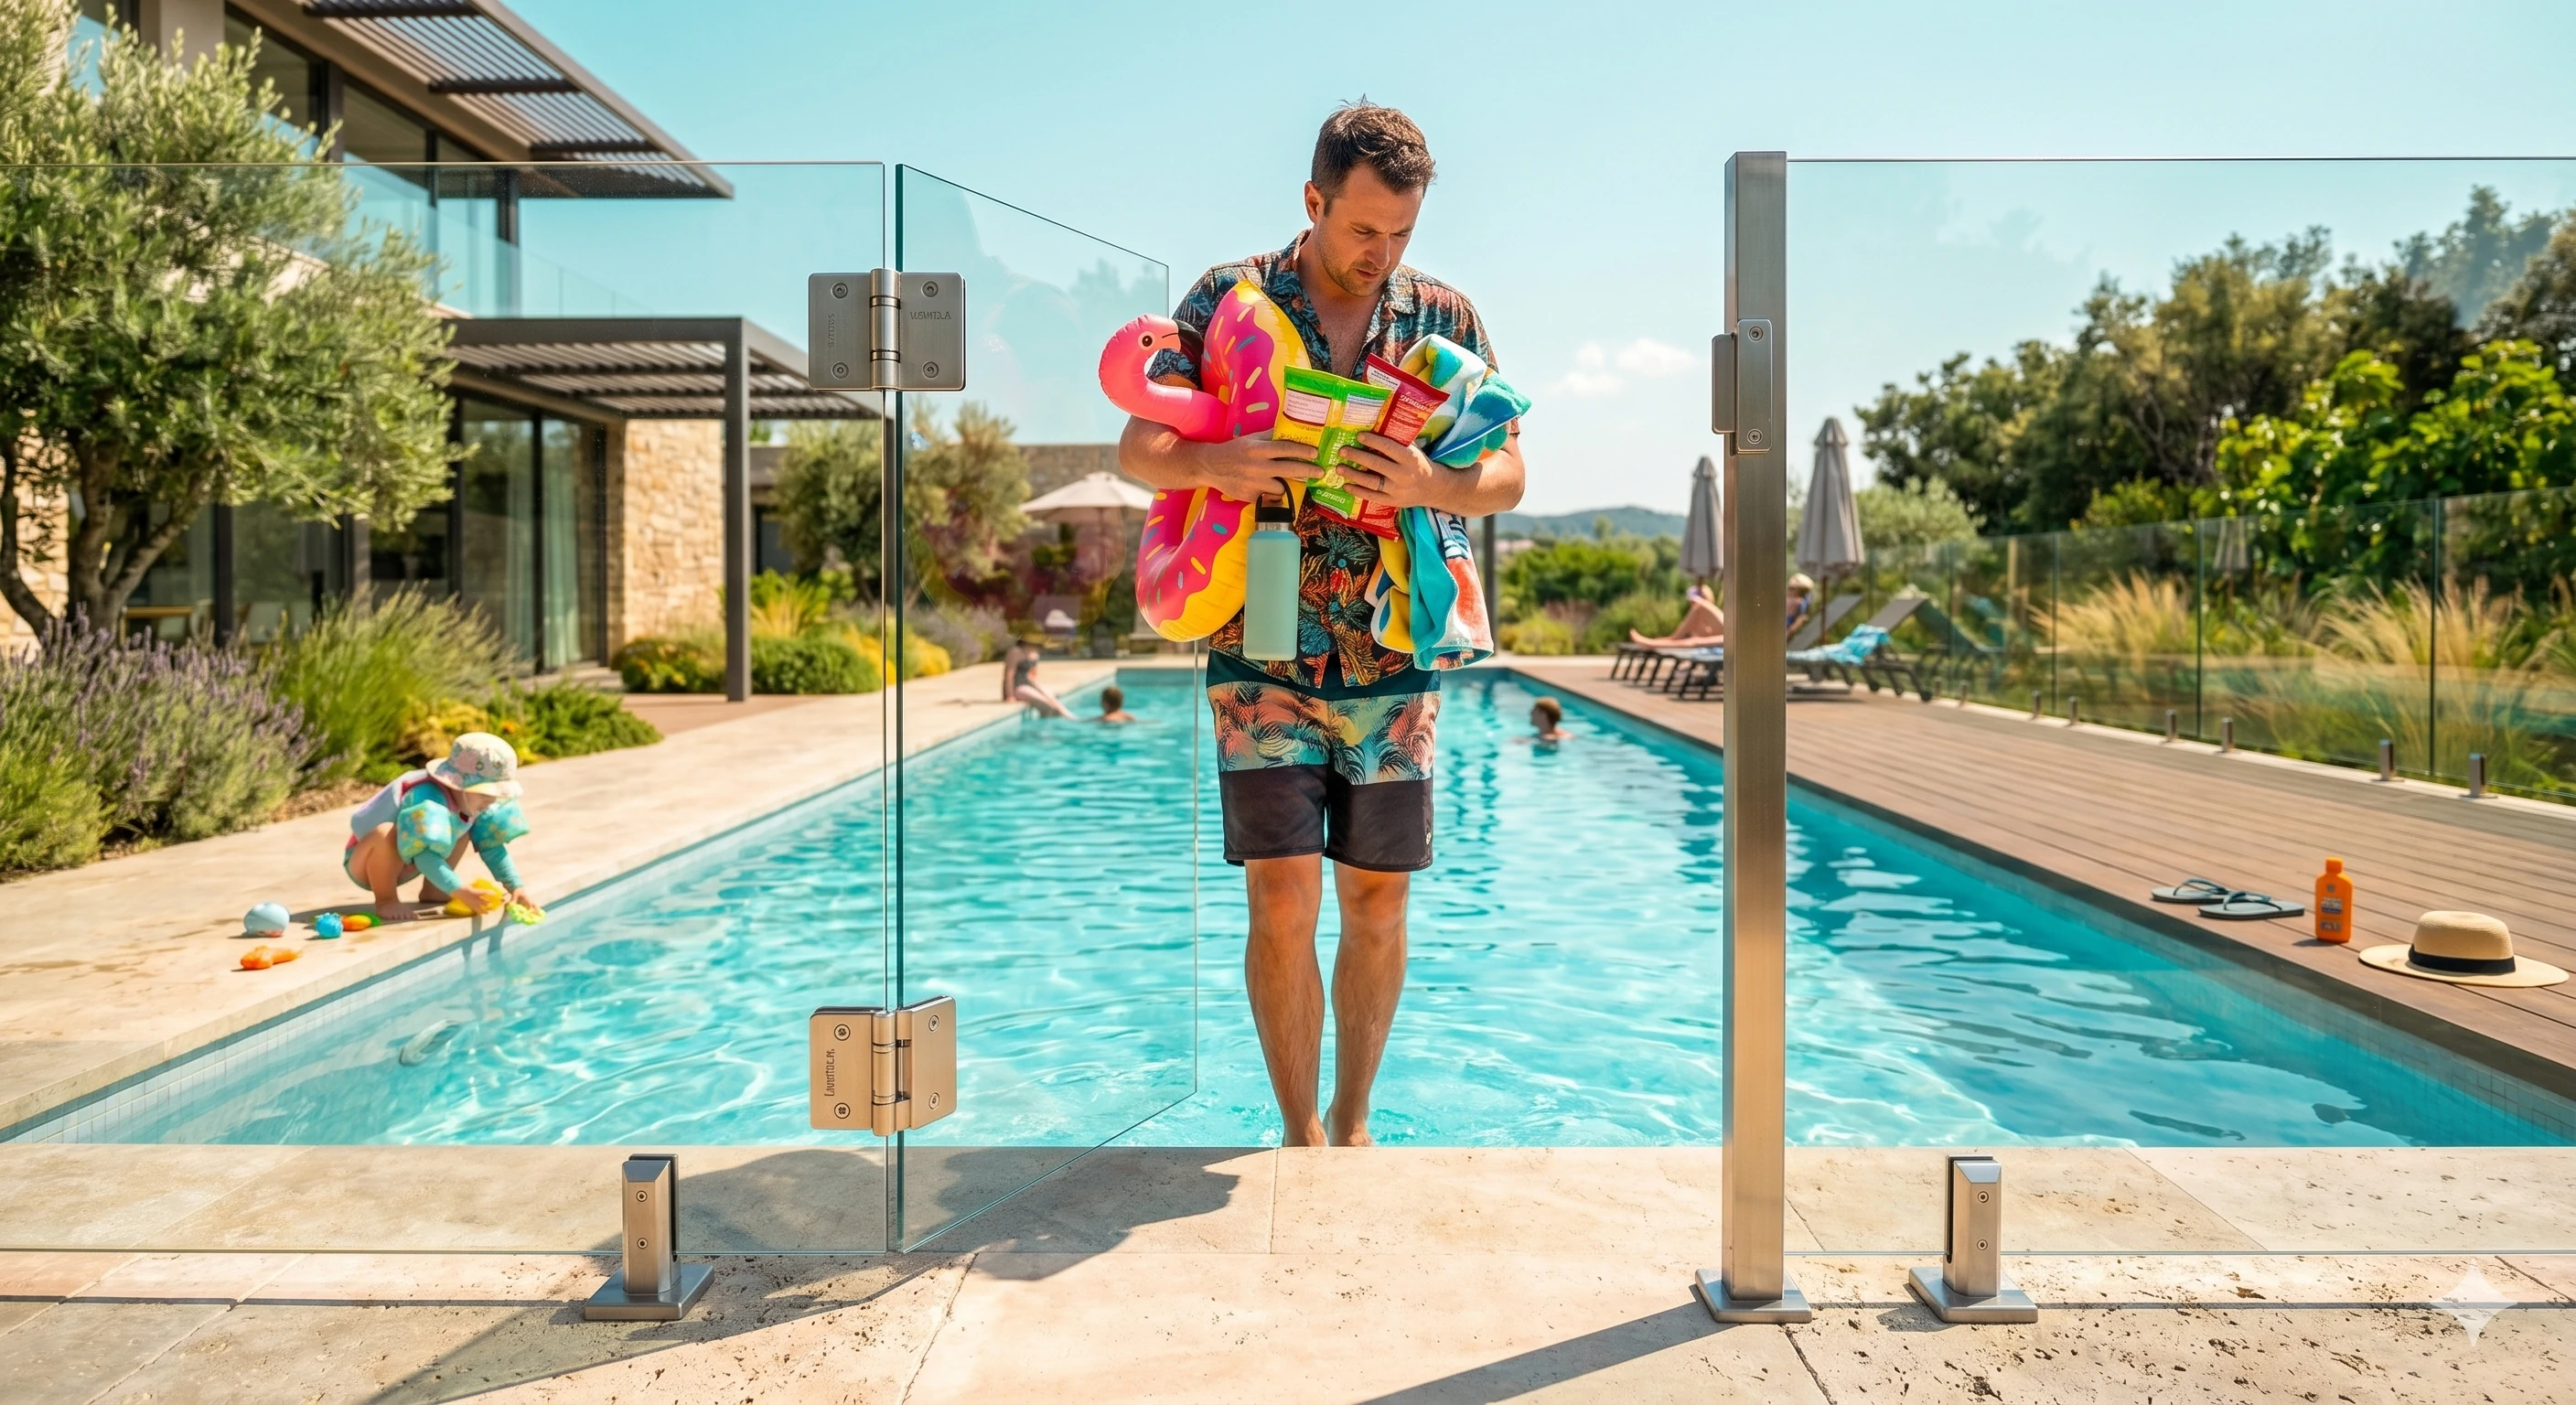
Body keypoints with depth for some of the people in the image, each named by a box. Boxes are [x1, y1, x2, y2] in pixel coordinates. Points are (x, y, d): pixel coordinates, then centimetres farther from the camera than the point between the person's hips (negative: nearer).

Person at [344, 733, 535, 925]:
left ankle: (431, 892, 4)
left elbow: (492, 846, -7)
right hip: (364, 863, -8)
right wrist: (460, 891, -49)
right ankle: (386, 900, -15)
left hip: (406, 864, 8)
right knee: (386, 833, -37)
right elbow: (424, 856, -43)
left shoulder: (469, 799, -12)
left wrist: (516, 886, -15)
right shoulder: (428, 801, -37)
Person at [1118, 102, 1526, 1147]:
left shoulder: (1444, 316, 5)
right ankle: (1301, 1136, 14)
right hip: (1262, 650, -2)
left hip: (1394, 657, 2)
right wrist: (1220, 464, -24)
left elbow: (1507, 474, 5)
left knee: (1377, 903, 8)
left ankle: (1353, 1120, 29)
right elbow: (1137, 449, -1)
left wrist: (1432, 486, -18)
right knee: (1281, 896, -5)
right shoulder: (1226, 298, 1)